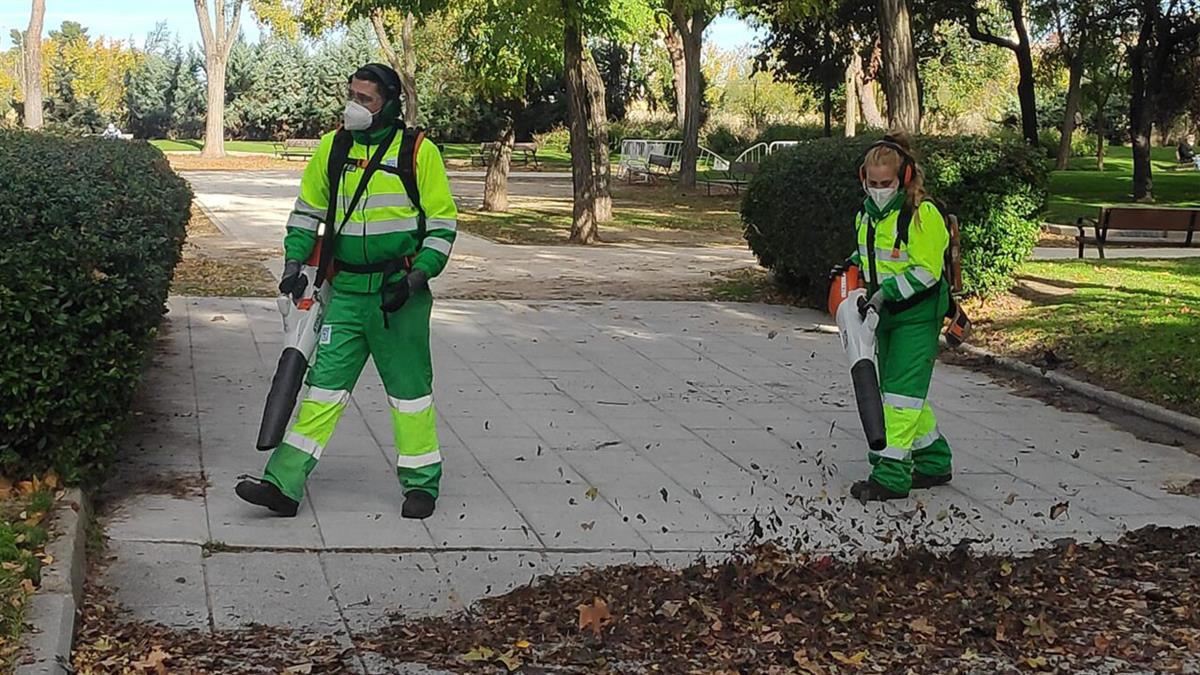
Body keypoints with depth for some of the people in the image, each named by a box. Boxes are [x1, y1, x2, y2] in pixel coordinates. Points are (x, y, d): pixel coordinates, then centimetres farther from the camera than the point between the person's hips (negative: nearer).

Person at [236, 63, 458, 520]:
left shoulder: (417, 151, -5)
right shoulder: (332, 148, 7)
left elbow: (443, 222, -2)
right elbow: (307, 211, 17)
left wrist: (417, 277, -13)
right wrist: (294, 263, 5)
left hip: (399, 294, -3)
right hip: (346, 292, 3)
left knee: (409, 387, 5)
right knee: (325, 384, 2)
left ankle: (422, 483, 18)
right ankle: (285, 483, 1)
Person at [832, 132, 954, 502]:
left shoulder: (922, 215, -18)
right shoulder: (867, 212, 7)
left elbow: (926, 271, -20)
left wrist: (887, 291, -27)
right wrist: (852, 264, 7)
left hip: (917, 315, -9)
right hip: (884, 315, 9)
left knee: (902, 390, -11)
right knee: (899, 389, 13)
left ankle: (891, 474, -10)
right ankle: (934, 461, 27)